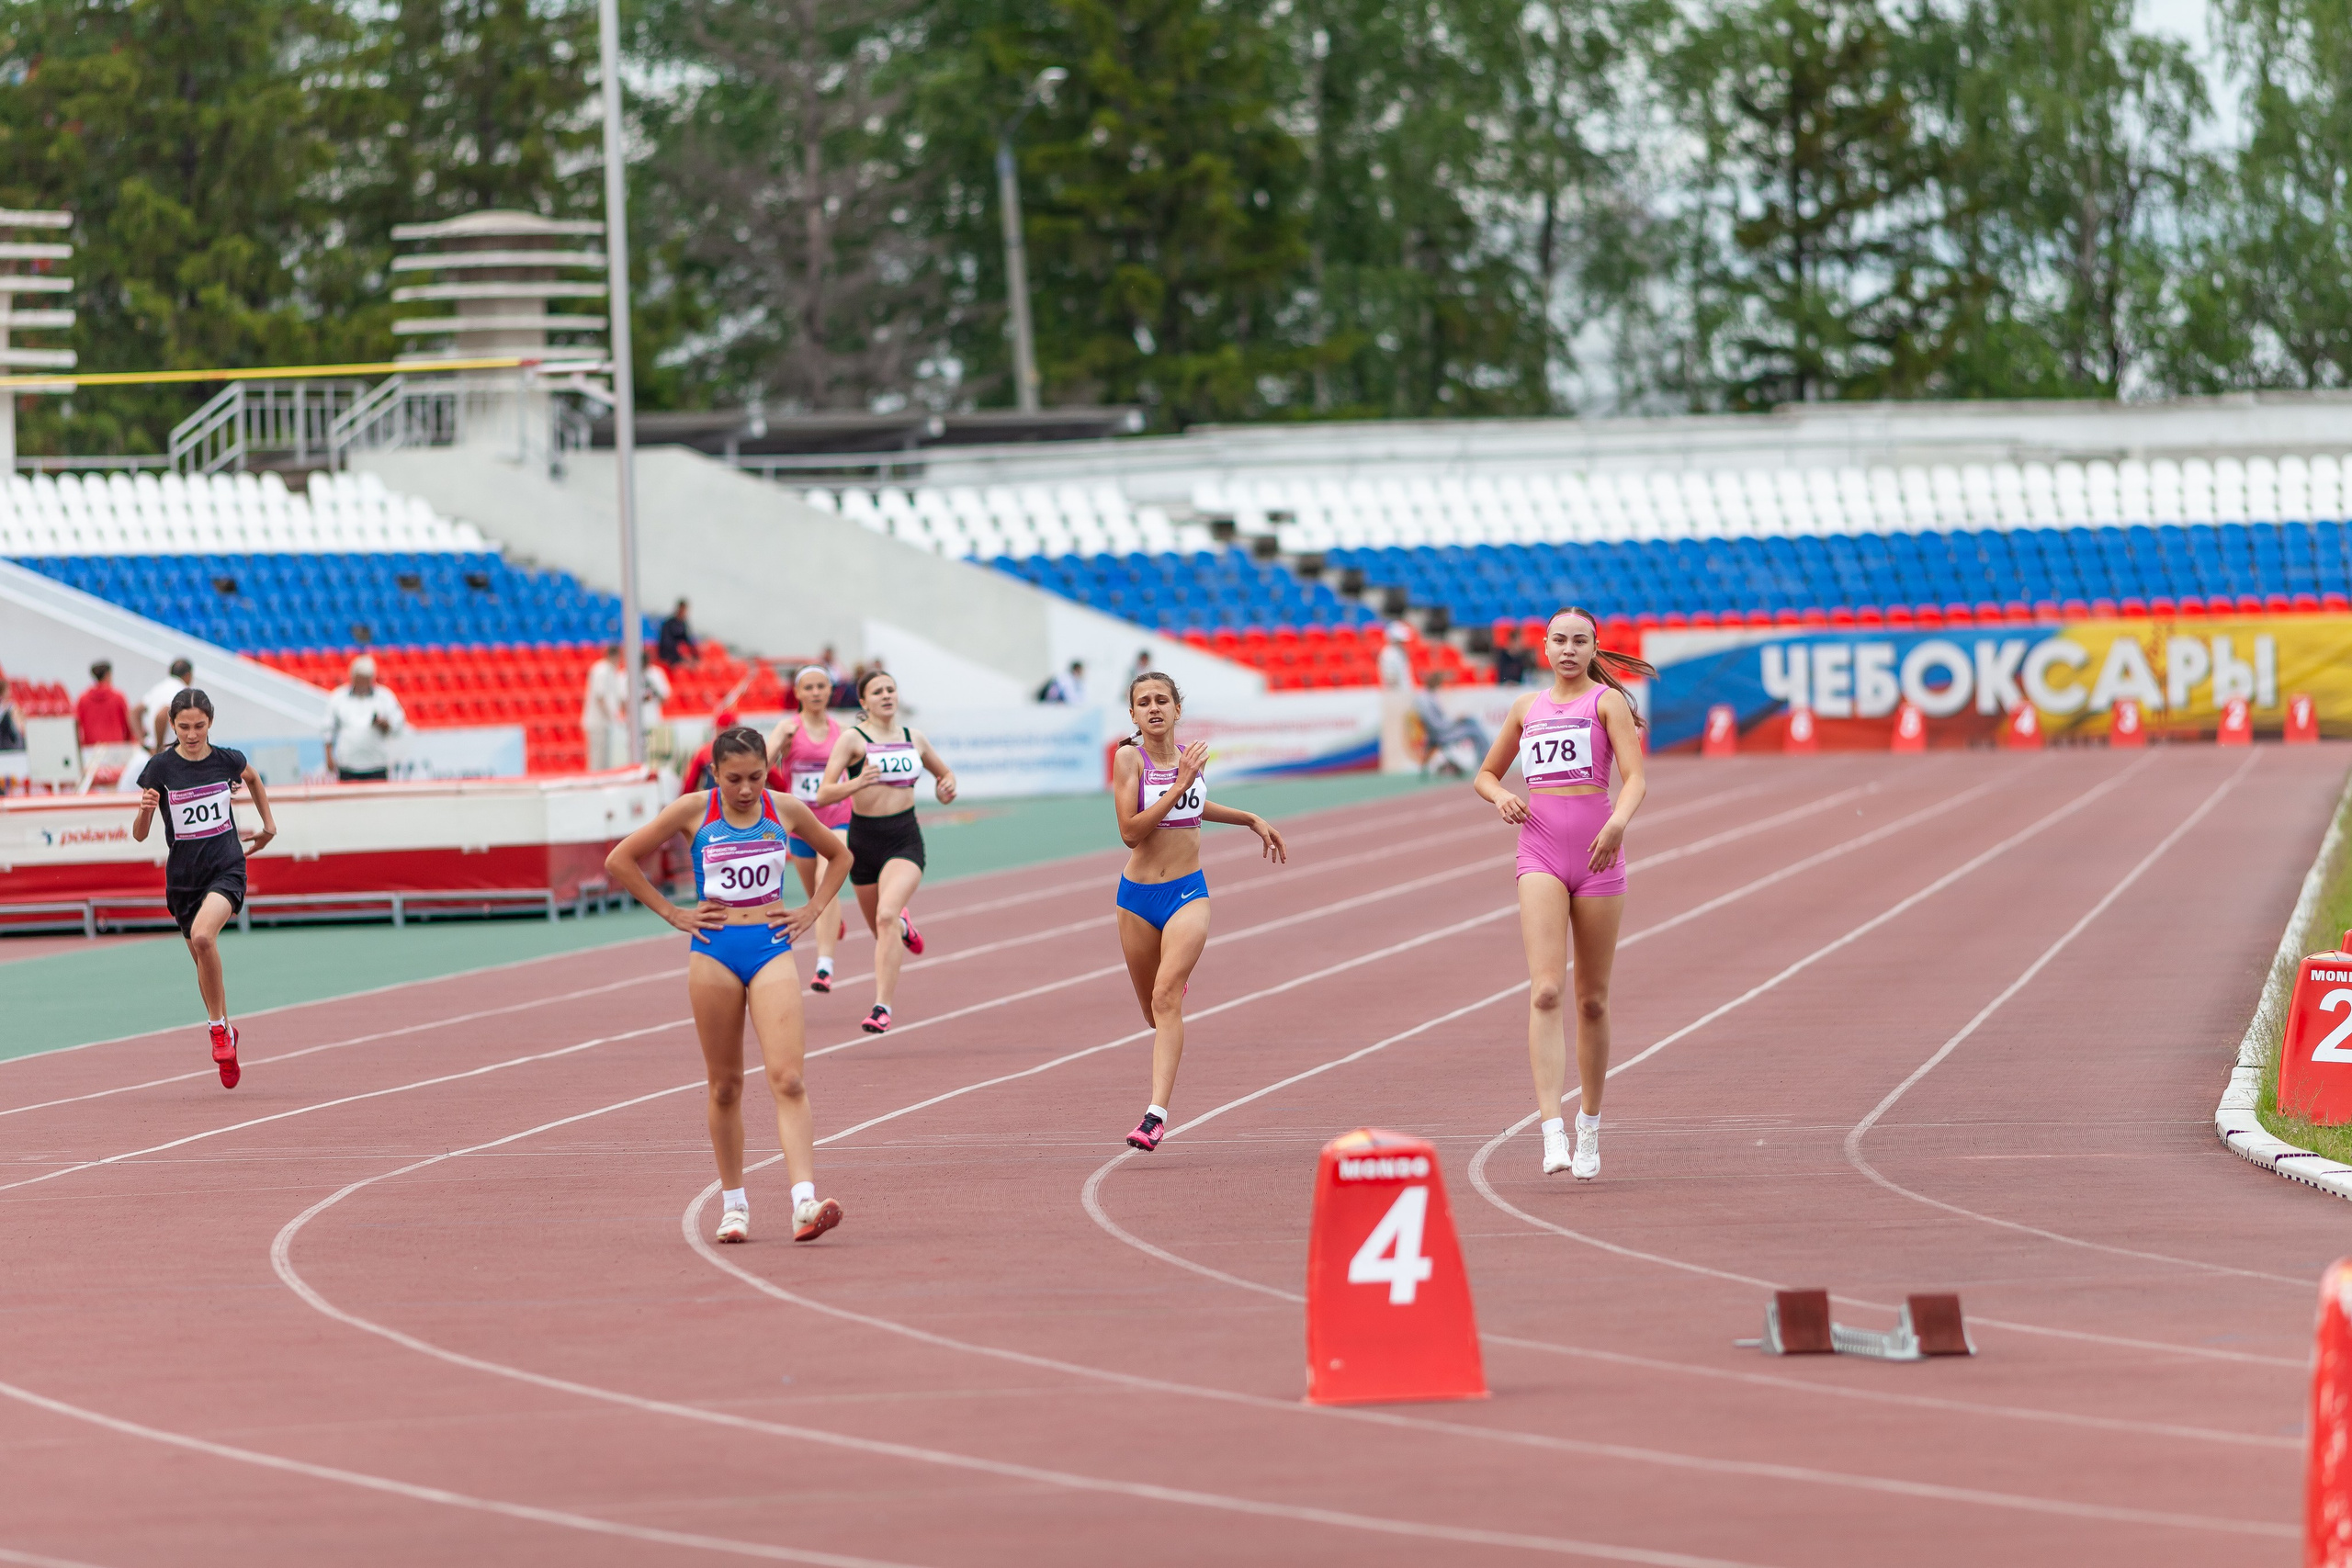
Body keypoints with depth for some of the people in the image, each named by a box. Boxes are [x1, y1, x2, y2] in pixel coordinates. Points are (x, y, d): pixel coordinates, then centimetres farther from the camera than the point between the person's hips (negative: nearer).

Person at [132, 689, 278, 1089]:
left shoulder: (227, 760, -4)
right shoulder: (161, 767, -8)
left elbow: (253, 778, 23)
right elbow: (139, 835, -5)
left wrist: (268, 826, 25)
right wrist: (145, 810, -26)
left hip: (227, 868, -2)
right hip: (183, 874, 2)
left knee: (202, 935, -29)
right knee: (203, 958, 12)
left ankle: (217, 1026, -11)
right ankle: (226, 1034, 36)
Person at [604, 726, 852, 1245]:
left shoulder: (786, 810, 3)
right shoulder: (693, 811, -2)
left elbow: (839, 855, 21)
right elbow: (620, 860, 4)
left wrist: (812, 911, 9)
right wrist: (672, 914, 1)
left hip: (772, 949, 0)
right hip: (714, 952, 0)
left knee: (787, 1079, -14)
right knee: (725, 1085, 6)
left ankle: (805, 1203, -24)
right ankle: (733, 1204, 17)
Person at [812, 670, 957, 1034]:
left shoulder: (914, 739, 6)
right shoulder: (853, 738, -6)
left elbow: (945, 772, 25)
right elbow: (823, 795, -14)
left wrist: (947, 787, 1)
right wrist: (857, 783, -33)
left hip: (905, 839, 0)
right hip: (865, 838, 0)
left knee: (886, 915, -24)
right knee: (880, 928, 15)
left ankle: (883, 1008, -26)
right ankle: (903, 927, 56)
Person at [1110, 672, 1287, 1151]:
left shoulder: (1191, 756, 4)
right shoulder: (1130, 759, -9)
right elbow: (1130, 832, -19)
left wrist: (1251, 819, 27)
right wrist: (1180, 785, -23)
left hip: (1187, 893, 0)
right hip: (1138, 895, 0)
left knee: (1165, 997, -19)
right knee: (1154, 1009, 13)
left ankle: (1157, 1113, -30)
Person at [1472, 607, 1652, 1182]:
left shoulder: (1608, 701, 3)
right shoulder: (1527, 708, 15)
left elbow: (1635, 777, -10)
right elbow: (1485, 773, 26)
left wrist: (1619, 822, -31)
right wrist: (1500, 796, 2)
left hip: (1598, 853, -1)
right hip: (1540, 852, 1)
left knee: (1592, 1001, 7)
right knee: (1544, 991, -16)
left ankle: (1589, 1128, 24)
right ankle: (1553, 1133, -26)